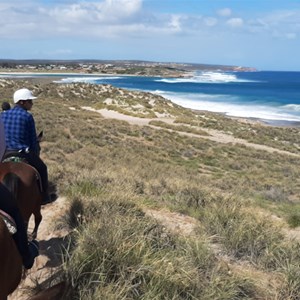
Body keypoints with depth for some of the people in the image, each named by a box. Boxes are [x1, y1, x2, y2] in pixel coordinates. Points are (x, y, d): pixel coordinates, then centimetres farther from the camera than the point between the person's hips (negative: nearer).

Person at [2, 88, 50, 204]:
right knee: (42, 169, 21)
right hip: (24, 153, -4)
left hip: (6, 153, 4)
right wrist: (36, 154, 11)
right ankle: (44, 197, 27)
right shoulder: (28, 116, -11)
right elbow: (33, 139, -4)